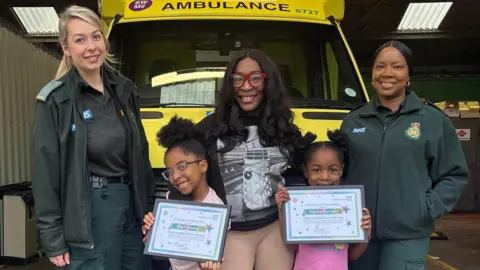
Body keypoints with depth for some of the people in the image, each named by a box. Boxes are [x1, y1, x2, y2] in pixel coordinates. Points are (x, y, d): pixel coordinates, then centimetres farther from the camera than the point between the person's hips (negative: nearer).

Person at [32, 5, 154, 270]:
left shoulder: (124, 89, 6)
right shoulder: (55, 100, -9)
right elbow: (46, 171, -9)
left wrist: (149, 205, 12)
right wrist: (53, 237, -9)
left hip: (131, 205, 5)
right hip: (90, 212, -5)